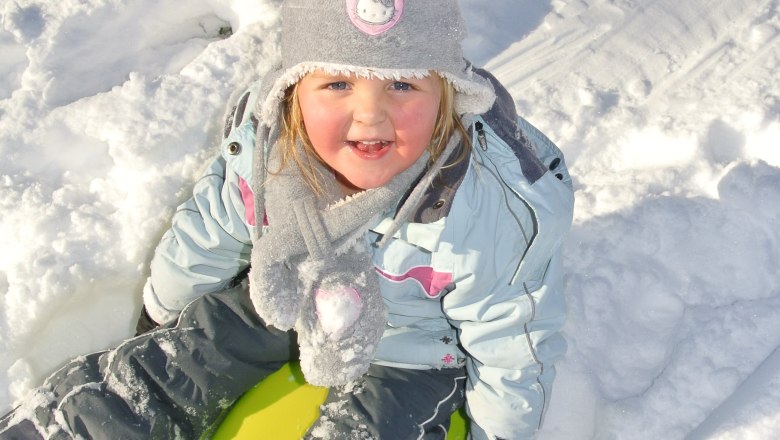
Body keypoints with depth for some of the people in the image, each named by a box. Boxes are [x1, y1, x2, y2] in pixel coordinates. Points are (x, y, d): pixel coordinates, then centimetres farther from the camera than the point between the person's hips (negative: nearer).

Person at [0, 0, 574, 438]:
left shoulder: (497, 210, -34)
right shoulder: (262, 136, -22)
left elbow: (512, 345, -17)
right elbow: (211, 233, -2)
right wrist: (160, 316, 13)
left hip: (409, 355, -2)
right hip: (282, 299, 3)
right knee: (143, 382, 4)